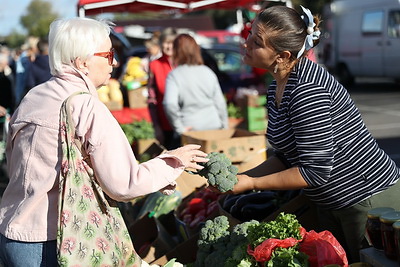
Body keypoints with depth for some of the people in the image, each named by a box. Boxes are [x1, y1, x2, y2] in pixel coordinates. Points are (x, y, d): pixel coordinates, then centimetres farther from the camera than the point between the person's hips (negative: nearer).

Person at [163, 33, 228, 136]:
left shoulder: (174, 75, -7)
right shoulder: (208, 72, 6)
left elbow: (169, 104, -22)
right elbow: (220, 103, 8)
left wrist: (180, 128, -13)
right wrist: (224, 128, 17)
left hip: (189, 129, -4)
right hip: (214, 127, 4)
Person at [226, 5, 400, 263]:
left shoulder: (306, 89, -26)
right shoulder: (277, 88, 3)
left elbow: (316, 171, -27)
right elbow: (287, 156, 9)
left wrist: (251, 183, -19)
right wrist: (241, 177, -2)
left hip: (370, 198, -10)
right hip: (332, 204, 10)